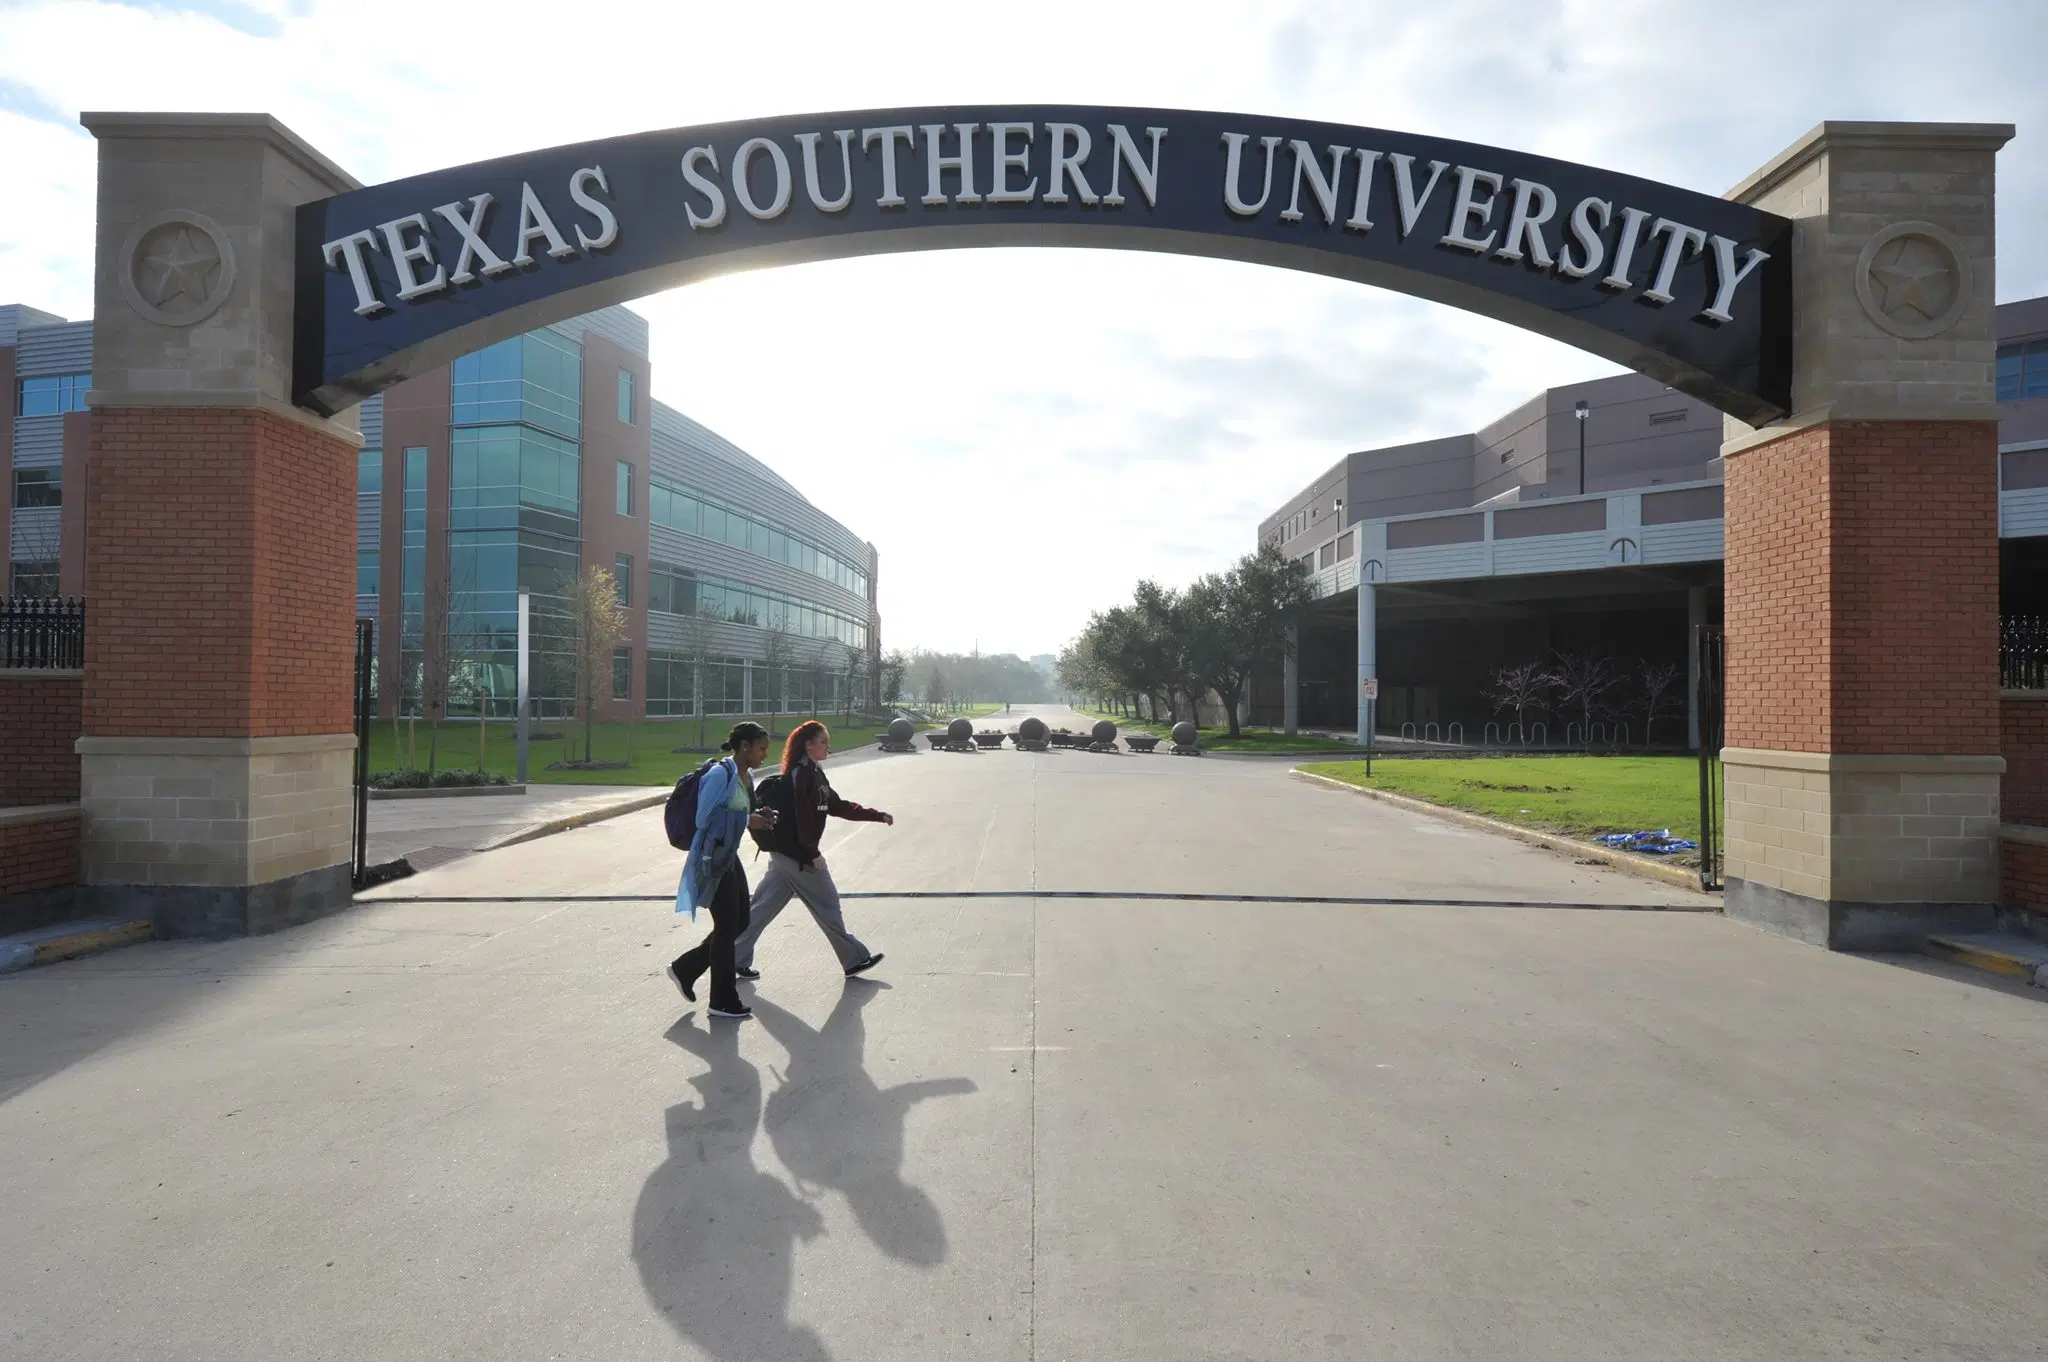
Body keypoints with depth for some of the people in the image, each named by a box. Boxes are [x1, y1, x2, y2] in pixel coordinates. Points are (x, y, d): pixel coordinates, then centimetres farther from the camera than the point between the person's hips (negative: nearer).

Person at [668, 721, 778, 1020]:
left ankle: (684, 968, 27)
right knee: (727, 927, -1)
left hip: (729, 858, 10)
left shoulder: (746, 778, 10)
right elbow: (703, 819, -18)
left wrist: (759, 820, -1)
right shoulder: (720, 774, -18)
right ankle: (723, 1001, 13)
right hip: (712, 860, -10)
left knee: (740, 922, 13)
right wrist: (746, 821, -17)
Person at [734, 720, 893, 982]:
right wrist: (813, 854, -20)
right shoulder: (800, 773, -16)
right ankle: (854, 960, 15)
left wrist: (878, 816, 17)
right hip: (799, 856, -9)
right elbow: (801, 815, -22)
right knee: (827, 907, 3)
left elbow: (838, 806, 18)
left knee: (763, 907, 11)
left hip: (784, 854, 9)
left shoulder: (814, 773, 14)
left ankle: (736, 959, 16)